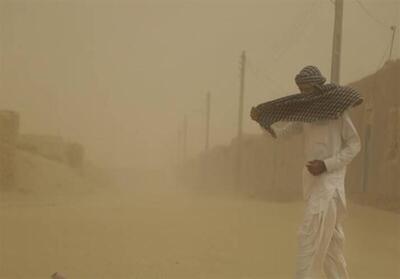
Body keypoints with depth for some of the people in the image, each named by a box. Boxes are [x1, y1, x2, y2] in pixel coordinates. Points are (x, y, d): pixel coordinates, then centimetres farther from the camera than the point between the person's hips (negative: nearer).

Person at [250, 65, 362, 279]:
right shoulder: (306, 112, 12)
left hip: (329, 179, -7)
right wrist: (262, 119, -10)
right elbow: (281, 132, 9)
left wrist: (326, 165, -19)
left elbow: (354, 145, -8)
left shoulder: (337, 109, -9)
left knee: (310, 236, -11)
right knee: (329, 238, 15)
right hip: (314, 179, 7)